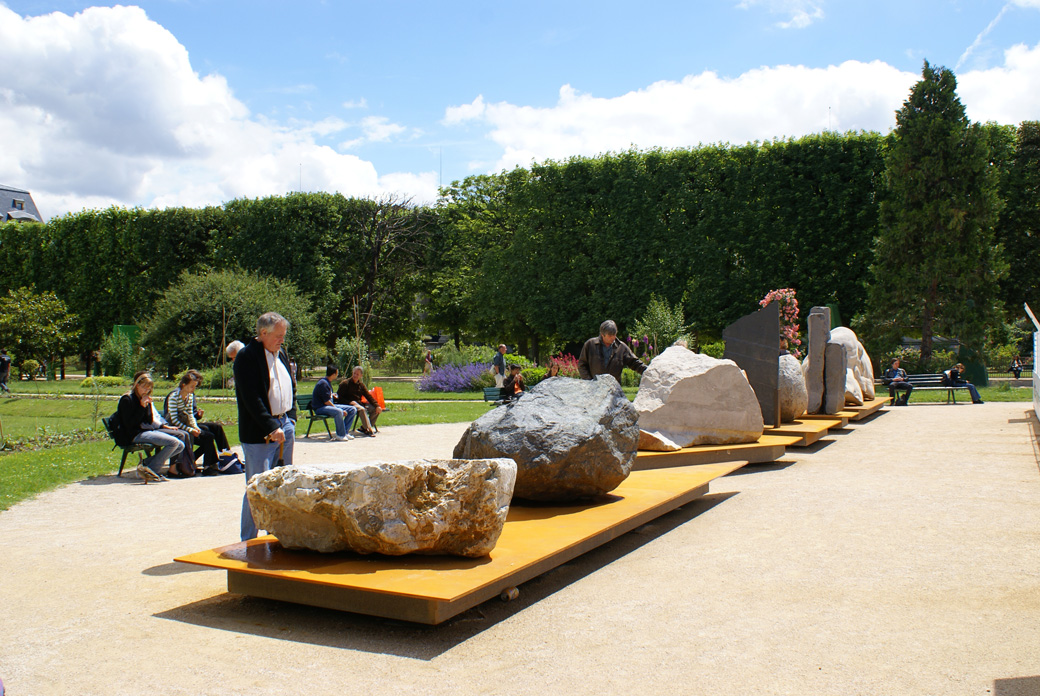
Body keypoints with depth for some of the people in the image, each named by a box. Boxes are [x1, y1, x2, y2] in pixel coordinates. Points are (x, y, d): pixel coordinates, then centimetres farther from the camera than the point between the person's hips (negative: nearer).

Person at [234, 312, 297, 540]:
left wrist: (291, 418, 10)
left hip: (285, 426, 8)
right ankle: (248, 543, 8)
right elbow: (252, 399, -18)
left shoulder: (281, 354, 13)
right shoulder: (247, 356, -12)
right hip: (259, 434, -8)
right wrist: (272, 428, -19)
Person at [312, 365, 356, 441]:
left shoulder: (328, 382, 16)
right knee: (338, 411, -39)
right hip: (320, 408, -10)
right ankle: (340, 435, -24)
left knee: (352, 410, -1)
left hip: (330, 405, 10)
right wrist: (339, 409, -17)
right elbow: (326, 402, -20)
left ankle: (344, 432, -4)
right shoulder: (323, 383, -17)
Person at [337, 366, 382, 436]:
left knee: (376, 410, -12)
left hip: (360, 403, 7)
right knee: (362, 409, -36)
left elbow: (369, 396, 10)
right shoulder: (345, 383, -1)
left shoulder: (361, 384, 16)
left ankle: (364, 428, -6)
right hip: (349, 404, -6)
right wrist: (349, 402, -22)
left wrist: (377, 406, -4)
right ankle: (369, 430, -35)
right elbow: (339, 397, -6)